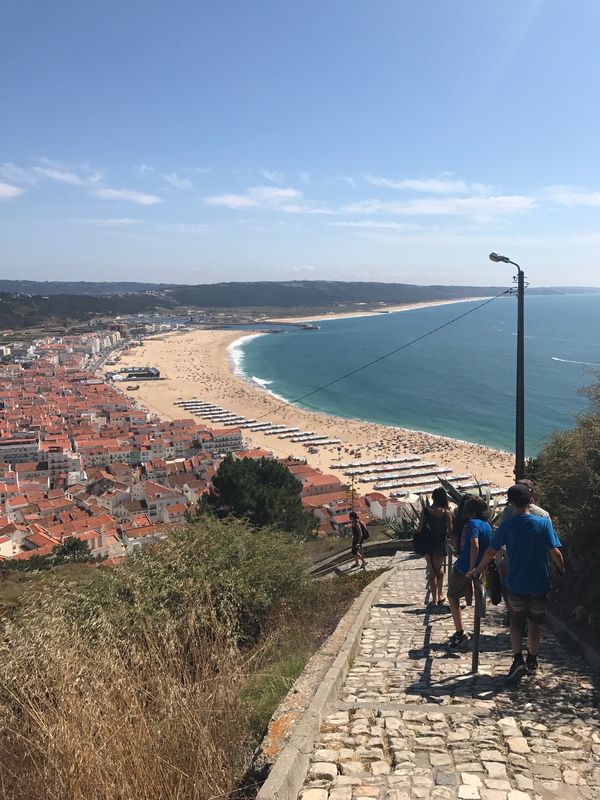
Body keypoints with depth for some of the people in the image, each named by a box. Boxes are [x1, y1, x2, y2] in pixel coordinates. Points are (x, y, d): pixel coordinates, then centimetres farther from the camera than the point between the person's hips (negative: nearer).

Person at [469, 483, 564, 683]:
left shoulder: (507, 526, -8)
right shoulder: (543, 522, -8)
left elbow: (491, 552, -5)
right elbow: (555, 552, -11)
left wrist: (477, 570, 8)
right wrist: (562, 572, 6)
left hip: (516, 584, 0)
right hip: (540, 584, 1)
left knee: (516, 623, 14)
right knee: (535, 623, 17)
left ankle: (518, 660, -1)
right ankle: (532, 662, 26)